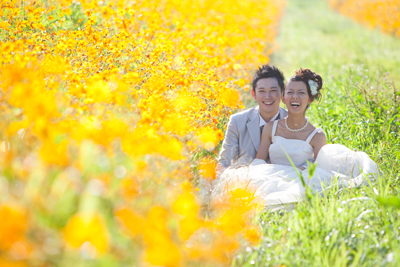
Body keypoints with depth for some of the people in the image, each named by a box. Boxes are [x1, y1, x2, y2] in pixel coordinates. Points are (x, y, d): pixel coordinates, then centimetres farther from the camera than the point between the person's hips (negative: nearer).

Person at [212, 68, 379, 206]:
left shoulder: (317, 136, 1)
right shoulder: (271, 128, 9)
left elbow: (317, 173, 0)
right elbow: (259, 161, 7)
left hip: (299, 184, -3)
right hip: (271, 180, 3)